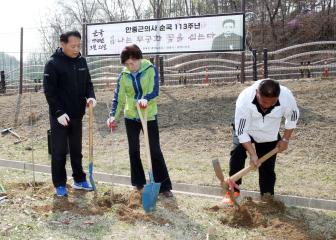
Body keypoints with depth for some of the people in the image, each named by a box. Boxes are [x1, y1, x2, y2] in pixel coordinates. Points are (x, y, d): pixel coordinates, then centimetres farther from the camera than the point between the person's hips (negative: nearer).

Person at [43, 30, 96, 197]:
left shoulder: (81, 61, 5)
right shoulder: (53, 63, -12)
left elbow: (87, 83, 12)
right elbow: (49, 91, -14)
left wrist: (90, 96, -8)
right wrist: (59, 112, -20)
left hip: (77, 115, 5)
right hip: (59, 116, -5)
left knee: (76, 150, 15)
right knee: (59, 152, 4)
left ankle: (79, 180, 26)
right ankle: (60, 184, 15)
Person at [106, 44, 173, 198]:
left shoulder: (151, 70, -10)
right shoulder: (123, 76, -2)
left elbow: (155, 90, -21)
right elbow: (118, 98, -4)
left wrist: (146, 99, -43)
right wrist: (113, 116, -20)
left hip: (149, 116, -3)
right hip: (131, 117, 3)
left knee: (155, 150, -2)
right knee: (134, 150, 10)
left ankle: (164, 186, 4)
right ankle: (138, 181, 25)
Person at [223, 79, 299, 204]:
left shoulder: (287, 97, -32)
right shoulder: (244, 99, -37)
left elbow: (292, 118, -8)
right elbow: (241, 131, -28)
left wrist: (285, 139, -4)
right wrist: (252, 154, -32)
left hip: (270, 135, 1)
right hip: (246, 130, -1)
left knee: (267, 168, -2)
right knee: (237, 152, -26)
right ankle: (233, 190, -12)